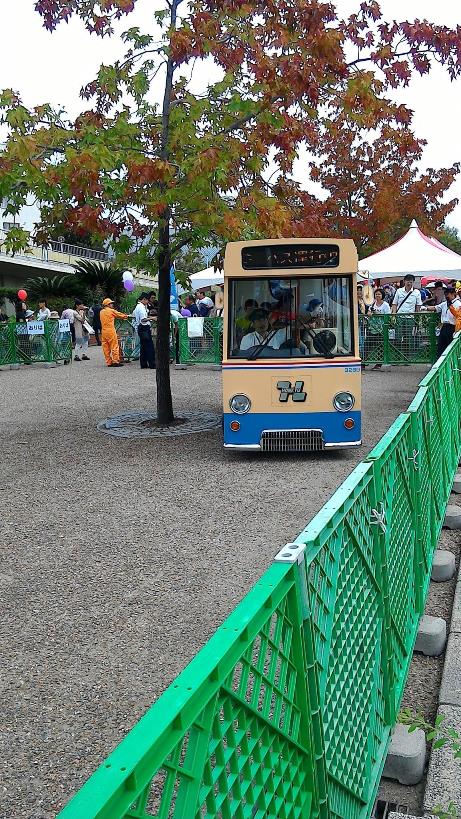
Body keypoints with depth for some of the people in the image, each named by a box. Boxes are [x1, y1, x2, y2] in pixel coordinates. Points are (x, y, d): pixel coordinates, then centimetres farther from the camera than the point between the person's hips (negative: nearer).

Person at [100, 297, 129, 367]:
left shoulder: (101, 312, 14)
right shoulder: (111, 311, -5)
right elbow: (119, 314, 7)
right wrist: (126, 316, 26)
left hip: (103, 332, 7)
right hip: (111, 331, -7)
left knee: (106, 347, 6)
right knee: (114, 346, -2)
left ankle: (109, 362, 9)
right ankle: (116, 361, -4)